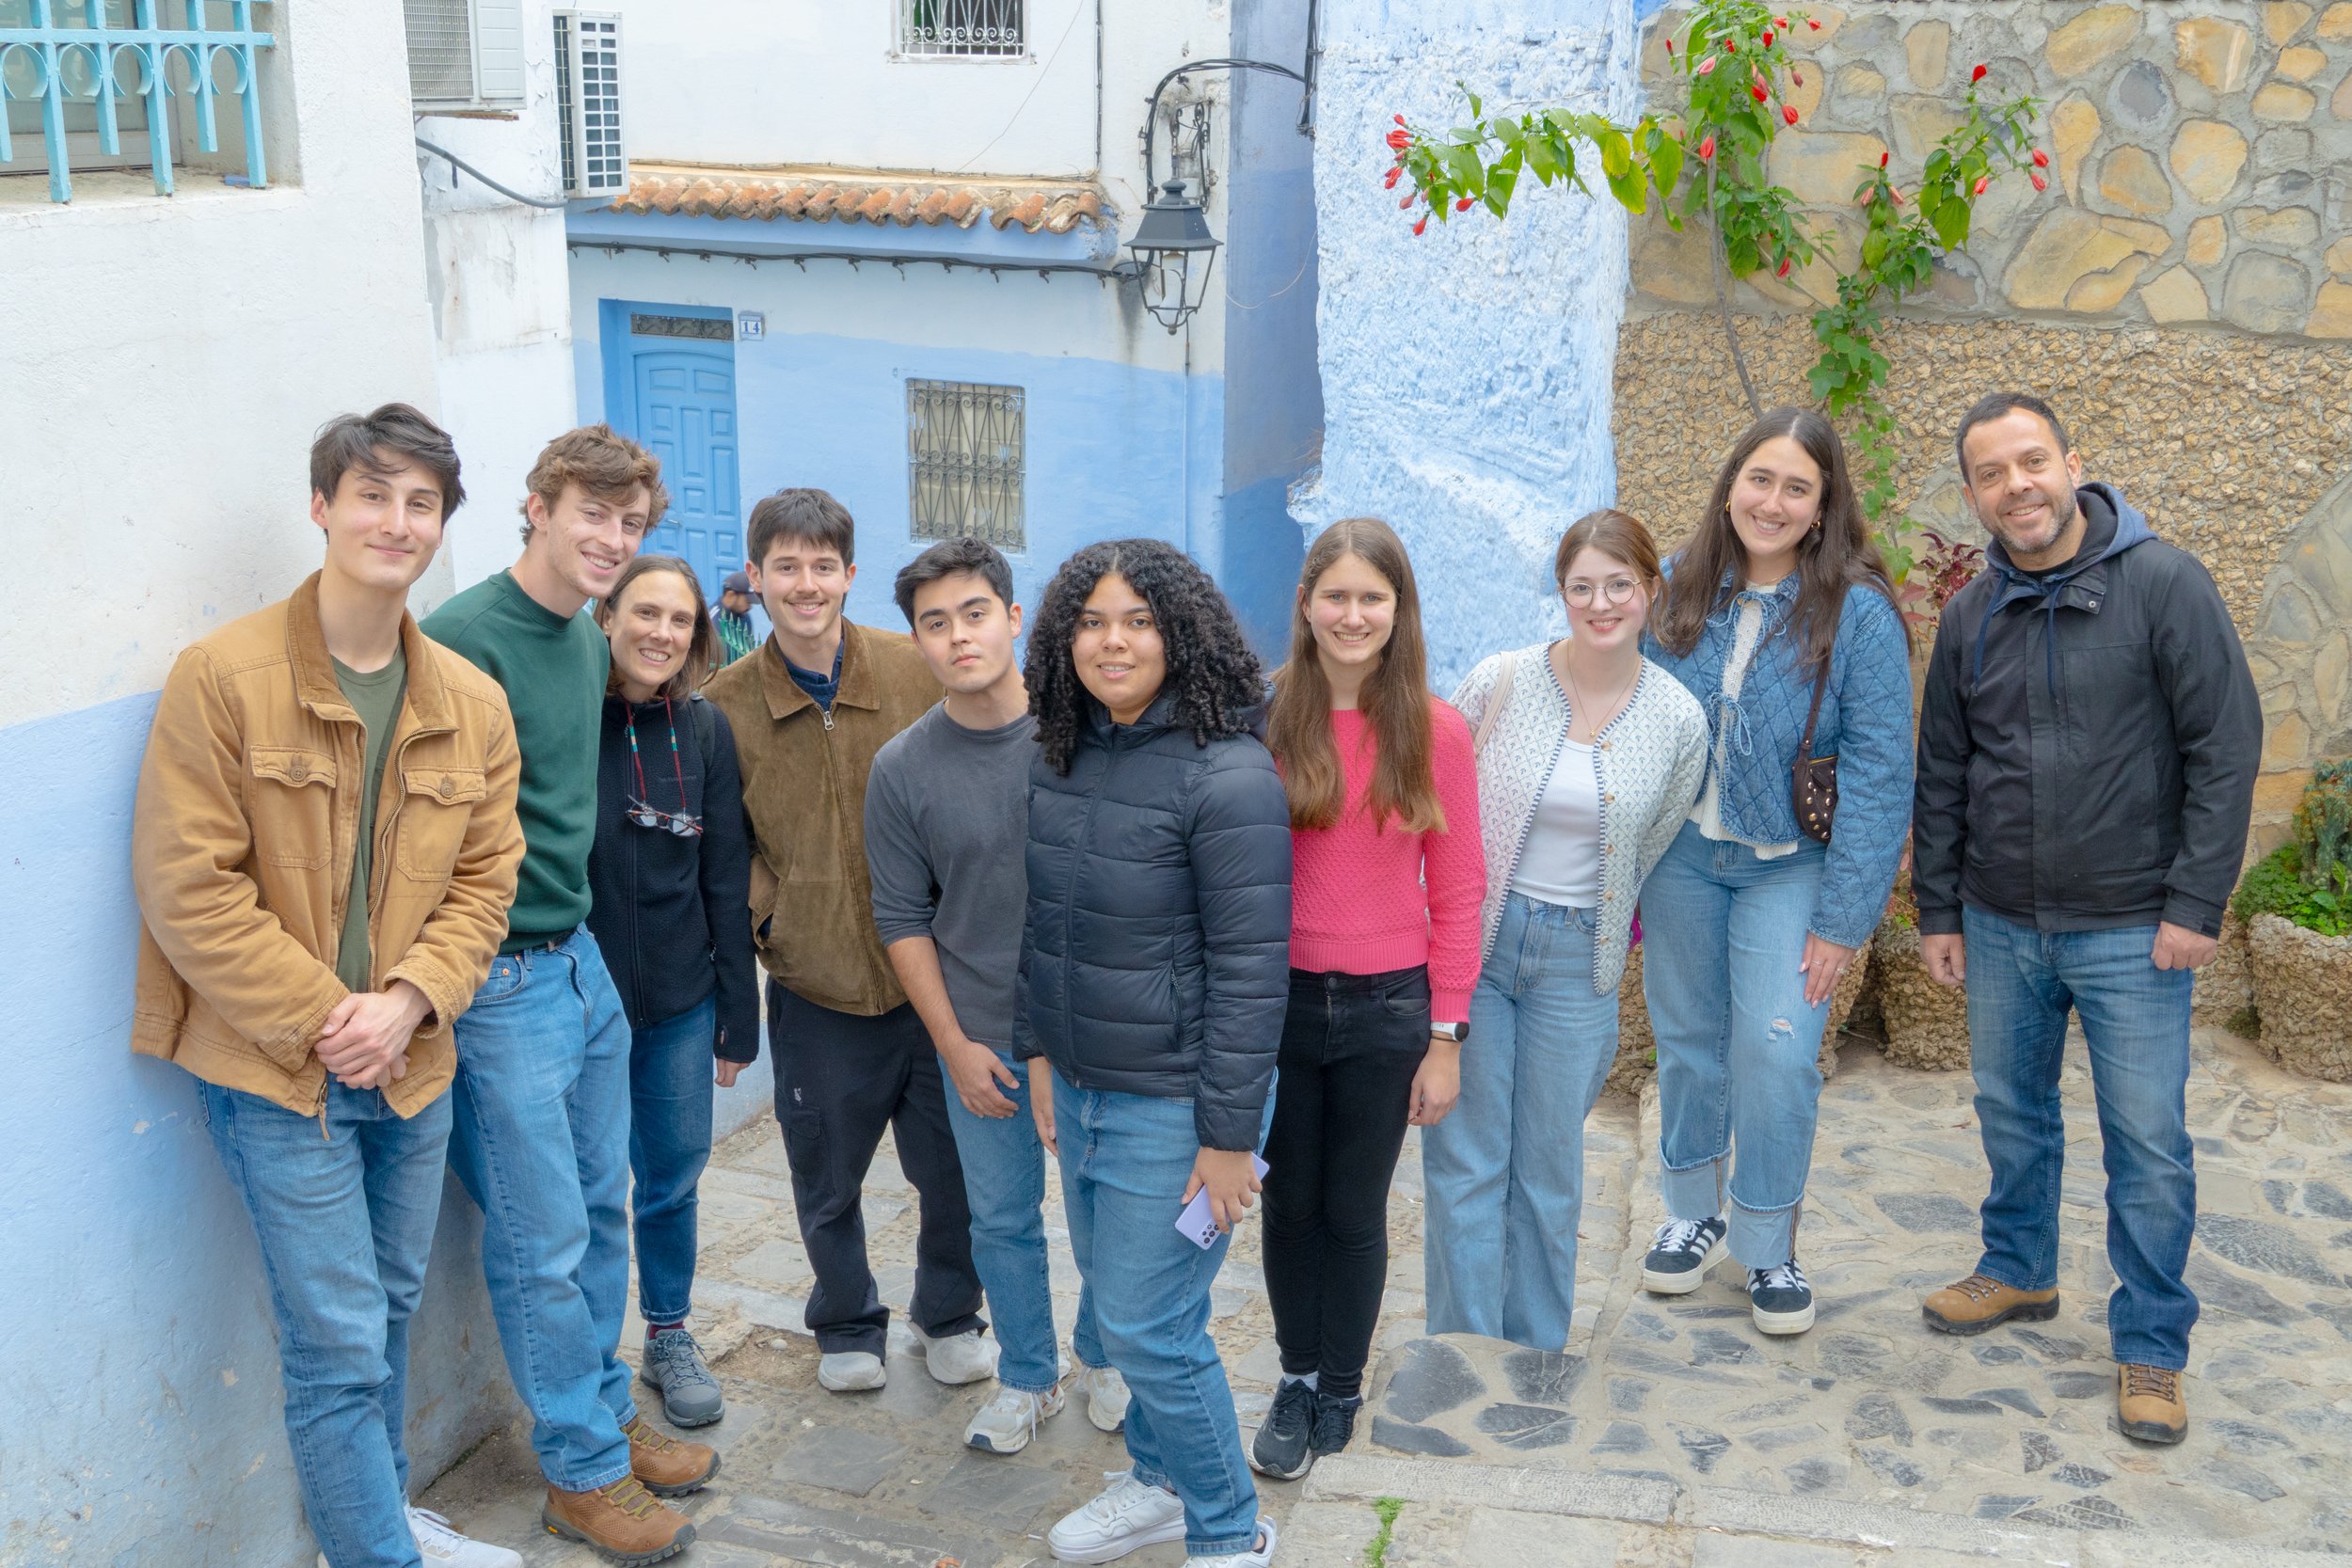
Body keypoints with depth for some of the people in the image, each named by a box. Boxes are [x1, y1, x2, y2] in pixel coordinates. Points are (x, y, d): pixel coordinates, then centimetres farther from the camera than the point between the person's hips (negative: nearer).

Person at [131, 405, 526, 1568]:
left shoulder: (472, 704, 2)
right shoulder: (223, 677, -13)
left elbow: (484, 878, 5)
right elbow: (187, 888, -14)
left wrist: (407, 1002, -11)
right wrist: (319, 1017, -16)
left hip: (412, 1069, 6)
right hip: (275, 1075, -5)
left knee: (390, 1314, 21)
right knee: (338, 1347, -2)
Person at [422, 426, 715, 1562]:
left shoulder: (590, 641, 8)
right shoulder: (464, 637, -19)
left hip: (582, 957, 8)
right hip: (502, 978, -8)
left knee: (601, 1212, 18)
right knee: (544, 1243, 3)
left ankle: (606, 1417, 34)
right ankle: (582, 1470, 18)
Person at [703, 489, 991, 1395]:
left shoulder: (917, 671, -4)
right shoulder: (725, 703, -2)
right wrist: (764, 913, -10)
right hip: (816, 986, 0)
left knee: (954, 1168, 12)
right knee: (827, 1181, 15)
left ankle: (950, 1317, 37)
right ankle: (847, 1327, 40)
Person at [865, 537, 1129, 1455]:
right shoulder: (901, 769, -5)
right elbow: (903, 921, 2)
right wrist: (955, 1046, -3)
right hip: (983, 1041, 1)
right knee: (1002, 1220, 13)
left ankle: (1102, 1359, 36)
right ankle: (1027, 1377, 35)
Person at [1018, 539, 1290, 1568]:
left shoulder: (1227, 776, -19)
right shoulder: (1057, 761, 4)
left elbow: (1249, 970, -18)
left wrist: (1228, 1135, -17)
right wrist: (1039, 1057, 14)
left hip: (1173, 1102, -7)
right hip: (1081, 1087, 7)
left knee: (1147, 1324, -1)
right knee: (1113, 1301, 18)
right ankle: (1159, 1481, 39)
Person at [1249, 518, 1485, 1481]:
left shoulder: (1435, 731, -5)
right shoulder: (1262, 719, -5)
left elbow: (1456, 892, -1)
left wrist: (1446, 1037, -2)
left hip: (1385, 1007, 0)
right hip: (1278, 997, 0)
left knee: (1355, 1212, 13)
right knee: (1289, 1204, 13)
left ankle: (1341, 1392, 33)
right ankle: (1297, 1382, 34)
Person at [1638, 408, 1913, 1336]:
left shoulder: (1858, 613, -14)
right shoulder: (1678, 589, -3)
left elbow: (1879, 770, -14)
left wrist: (1843, 916, -15)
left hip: (1789, 866, -3)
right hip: (1680, 856, 3)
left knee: (1776, 1052, -7)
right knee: (1687, 1040, 13)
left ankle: (1767, 1247, 15)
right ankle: (1694, 1211, 34)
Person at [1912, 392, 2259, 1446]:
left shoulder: (2163, 584, -10)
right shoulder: (1971, 616, 5)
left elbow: (2226, 747, -11)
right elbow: (1942, 775, 11)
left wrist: (2196, 904, -13)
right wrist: (1937, 910, 10)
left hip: (2130, 930, -4)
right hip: (1999, 925, 5)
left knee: (2148, 1144, 2)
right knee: (2011, 1112, 17)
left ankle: (2151, 1347, 16)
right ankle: (2019, 1271, 39)